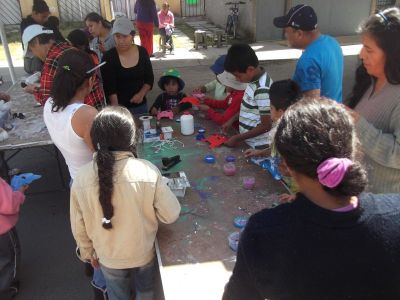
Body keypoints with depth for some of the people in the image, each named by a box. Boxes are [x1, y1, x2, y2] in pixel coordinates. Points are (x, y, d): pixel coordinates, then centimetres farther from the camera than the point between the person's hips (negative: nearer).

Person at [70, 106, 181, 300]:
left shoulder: (81, 179, -22)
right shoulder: (147, 171, -29)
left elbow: (78, 228, -9)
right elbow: (171, 215, -19)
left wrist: (88, 253, 9)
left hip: (108, 257, 1)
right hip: (143, 253, -1)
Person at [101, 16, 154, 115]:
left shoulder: (142, 52, -1)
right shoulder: (109, 57, -10)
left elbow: (150, 78, 6)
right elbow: (110, 88, -16)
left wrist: (141, 94, -11)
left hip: (140, 105, 3)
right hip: (119, 106, -3)